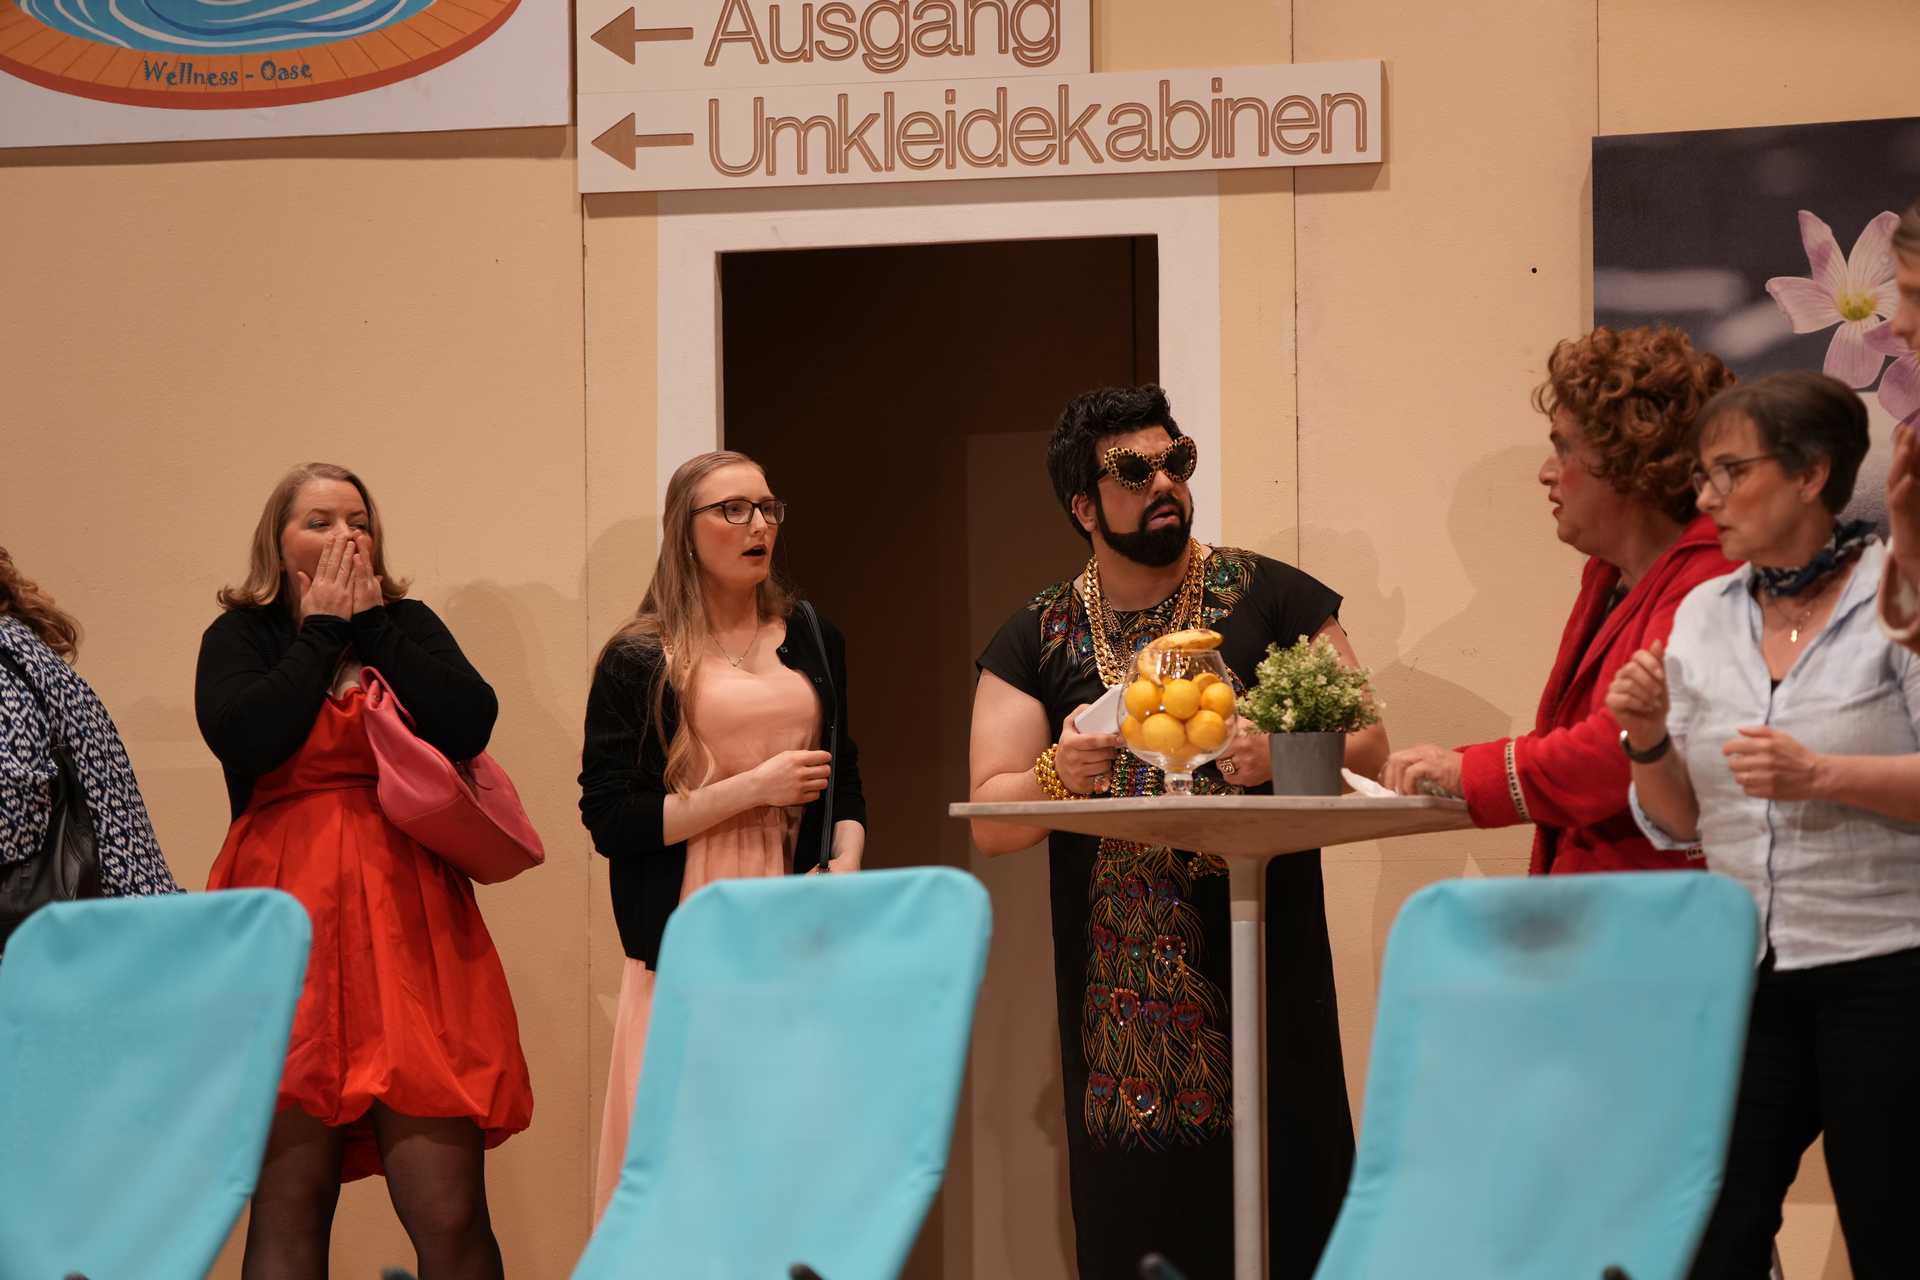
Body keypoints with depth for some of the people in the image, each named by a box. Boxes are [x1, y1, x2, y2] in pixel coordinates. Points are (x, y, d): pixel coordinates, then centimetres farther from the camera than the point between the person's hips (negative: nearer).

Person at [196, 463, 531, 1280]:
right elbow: (242, 736, -11)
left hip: (409, 925, 1)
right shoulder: (239, 638, 10)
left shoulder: (409, 627, 15)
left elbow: (468, 725, -4)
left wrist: (372, 623, 0)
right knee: (290, 1203, -4)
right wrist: (321, 631, -1)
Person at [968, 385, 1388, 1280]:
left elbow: (1366, 744, 5)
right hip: (1120, 995, 2)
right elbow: (990, 825, 6)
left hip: (1265, 969, -1)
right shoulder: (1038, 640, 10)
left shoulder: (1269, 598, 6)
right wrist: (1058, 774, -15)